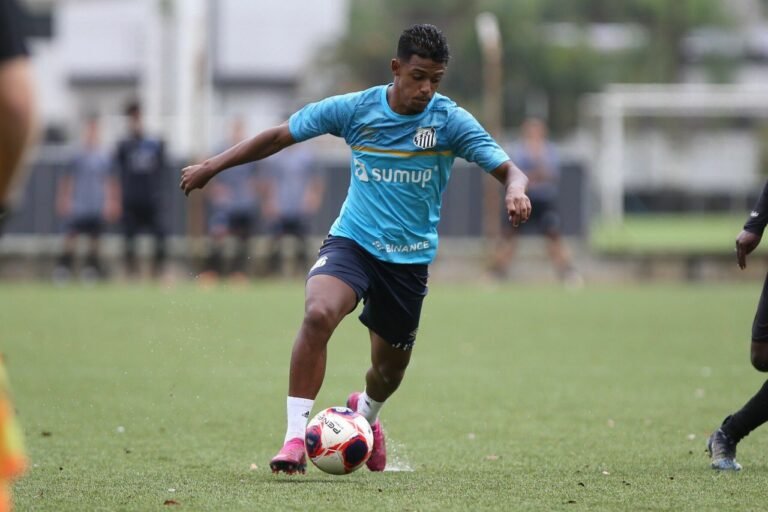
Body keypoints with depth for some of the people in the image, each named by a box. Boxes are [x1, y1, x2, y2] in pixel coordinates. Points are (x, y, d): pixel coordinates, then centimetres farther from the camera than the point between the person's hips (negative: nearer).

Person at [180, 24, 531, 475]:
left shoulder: (450, 120, -8)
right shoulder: (355, 109, -6)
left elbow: (509, 170, -13)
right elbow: (281, 136, 4)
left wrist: (516, 191, -38)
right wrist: (213, 166, 2)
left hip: (410, 258, 1)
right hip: (352, 240, -1)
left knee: (389, 370, 13)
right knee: (318, 314, -32)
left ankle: (366, 413, 52)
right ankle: (296, 437, -26)